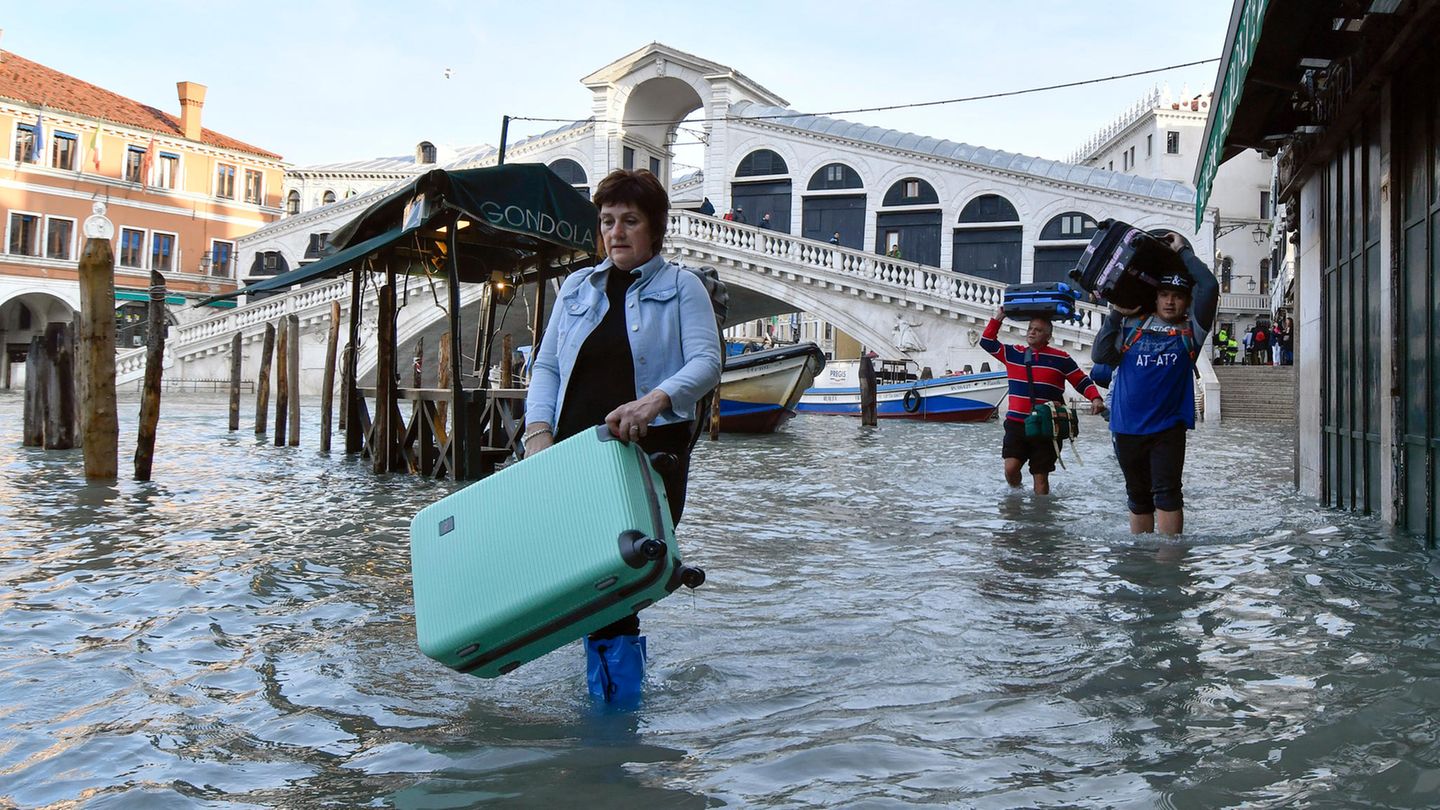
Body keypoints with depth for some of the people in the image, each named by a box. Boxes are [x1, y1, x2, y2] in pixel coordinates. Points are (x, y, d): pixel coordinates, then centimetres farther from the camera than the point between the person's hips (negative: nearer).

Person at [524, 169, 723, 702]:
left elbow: (706, 363, -6)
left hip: (651, 452, -3)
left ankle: (620, 698, 6)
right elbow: (546, 365, 15)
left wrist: (656, 400, -26)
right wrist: (538, 429, -3)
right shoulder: (577, 287, 20)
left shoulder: (681, 287, 8)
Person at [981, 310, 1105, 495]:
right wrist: (997, 318, 9)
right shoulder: (1013, 354, 9)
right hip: (1016, 424, 2)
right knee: (1011, 468, -12)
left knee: (1040, 477, 2)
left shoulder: (1061, 359, 1)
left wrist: (1096, 399, -13)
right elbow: (987, 342, 15)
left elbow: (1082, 382, 4)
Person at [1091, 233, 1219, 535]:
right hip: (1126, 427, 2)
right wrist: (1117, 314, -5)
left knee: (1166, 493, -11)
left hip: (1168, 428, -2)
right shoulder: (1132, 326, 6)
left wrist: (1183, 251, 1)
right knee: (1138, 496, 13)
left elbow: (1209, 286, -8)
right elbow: (1100, 355, -4)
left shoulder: (1190, 331, 2)